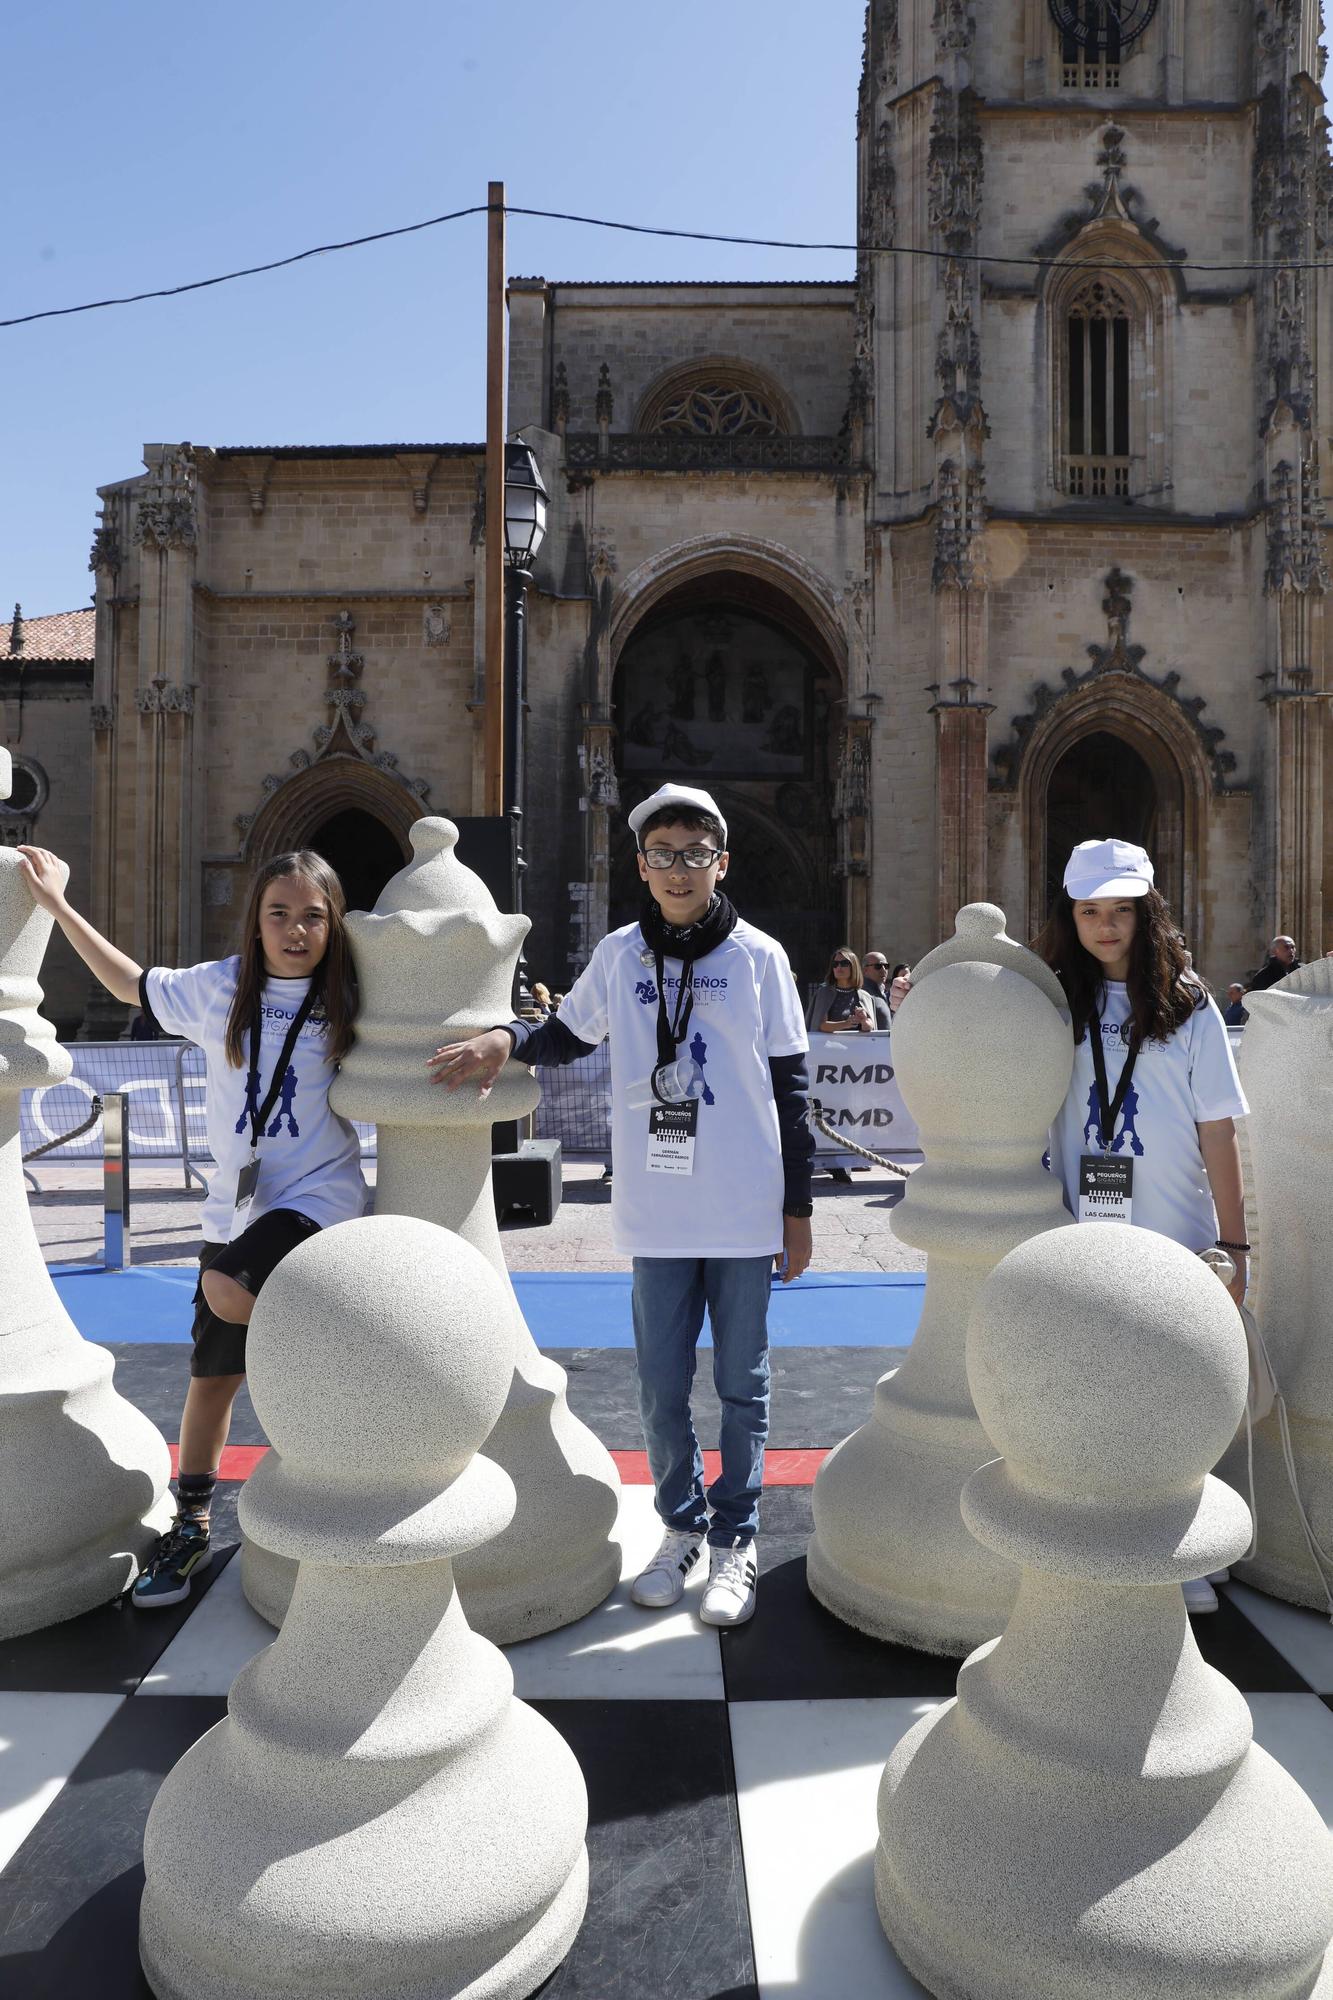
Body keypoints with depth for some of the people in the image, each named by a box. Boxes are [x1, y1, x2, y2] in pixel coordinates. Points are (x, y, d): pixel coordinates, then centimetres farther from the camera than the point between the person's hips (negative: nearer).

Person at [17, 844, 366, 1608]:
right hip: (235, 1202, 4)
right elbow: (134, 985, 18)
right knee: (213, 1373, 11)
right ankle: (191, 1530, 29)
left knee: (229, 1288, -32)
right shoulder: (218, 988, 2)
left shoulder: (349, 1001, -5)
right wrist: (58, 904, 19)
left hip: (319, 1194, -3)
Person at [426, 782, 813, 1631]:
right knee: (662, 1387, 12)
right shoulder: (619, 955, 2)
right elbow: (570, 1033, 16)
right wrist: (506, 1040, -6)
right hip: (658, 1216, 2)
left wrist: (798, 1208, 0)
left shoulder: (758, 956, -3)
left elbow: (790, 1087, 0)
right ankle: (681, 1528, 32)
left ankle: (737, 1540, 26)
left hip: (746, 1214, -2)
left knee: (742, 1384, 10)